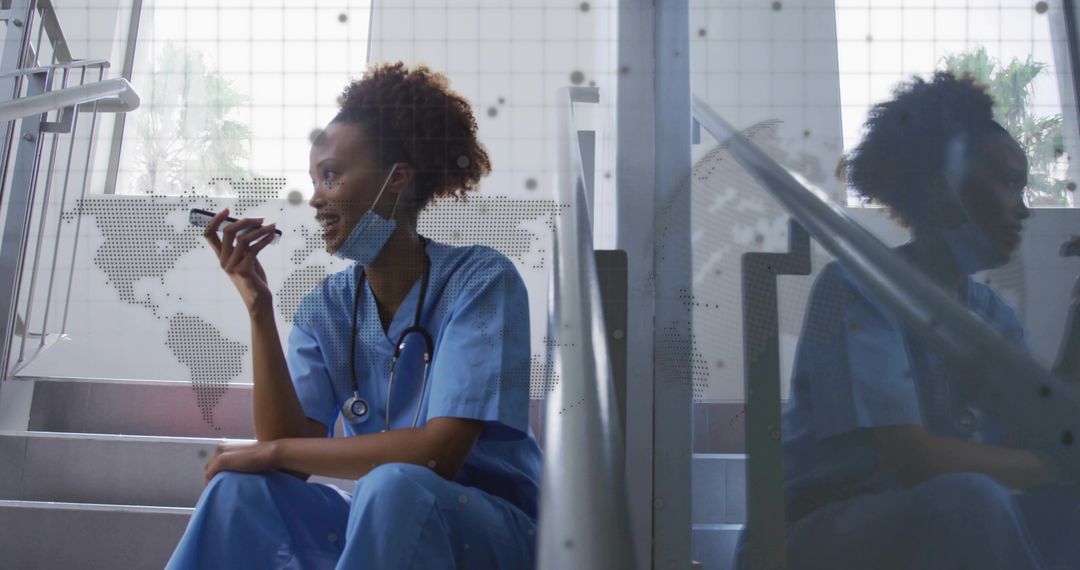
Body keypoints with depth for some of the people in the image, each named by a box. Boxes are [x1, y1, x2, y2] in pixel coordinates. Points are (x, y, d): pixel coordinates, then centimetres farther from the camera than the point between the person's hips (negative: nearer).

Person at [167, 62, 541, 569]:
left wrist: (270, 452, -16)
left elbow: (439, 452, -23)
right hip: (378, 523, 4)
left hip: (492, 527, -3)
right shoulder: (325, 307, 2)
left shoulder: (480, 280, -14)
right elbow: (294, 450, -9)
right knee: (241, 487, -20)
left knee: (391, 486, -33)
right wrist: (258, 307, -15)